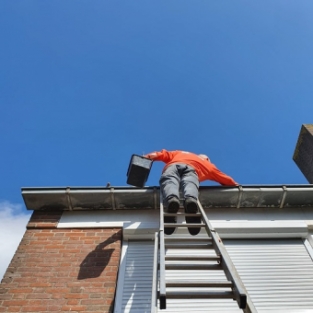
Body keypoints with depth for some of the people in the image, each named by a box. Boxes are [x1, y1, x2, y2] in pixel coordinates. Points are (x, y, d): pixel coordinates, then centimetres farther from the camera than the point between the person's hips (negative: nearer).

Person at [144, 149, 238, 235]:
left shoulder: (179, 153, 45)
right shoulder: (207, 164, 40)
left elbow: (165, 154, 32)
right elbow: (225, 178, 40)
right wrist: (235, 185, 53)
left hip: (173, 165, 1)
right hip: (191, 168, 0)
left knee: (169, 182, -26)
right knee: (189, 184, -27)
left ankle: (171, 199, -60)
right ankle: (191, 199, -61)